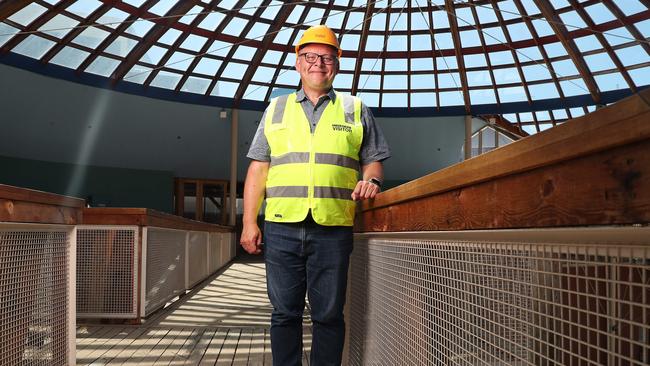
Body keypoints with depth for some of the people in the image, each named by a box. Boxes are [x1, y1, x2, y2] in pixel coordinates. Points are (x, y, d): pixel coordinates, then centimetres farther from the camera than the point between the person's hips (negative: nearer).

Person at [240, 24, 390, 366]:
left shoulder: (355, 109, 13)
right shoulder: (277, 108, 15)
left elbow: (373, 160, 15)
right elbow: (257, 169, 11)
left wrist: (371, 180, -9)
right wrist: (249, 222, 3)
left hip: (333, 227, -1)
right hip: (282, 226, 1)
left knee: (329, 314, 5)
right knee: (285, 312, 8)